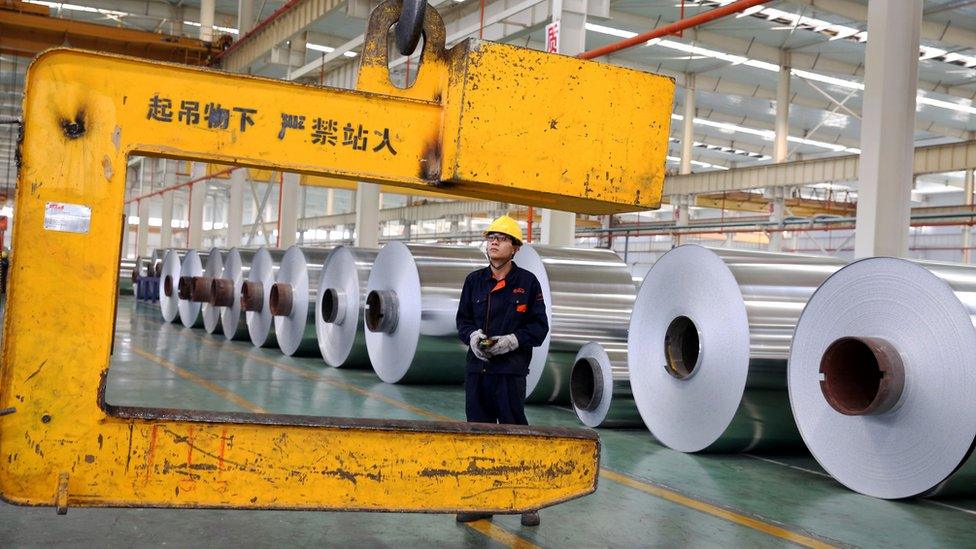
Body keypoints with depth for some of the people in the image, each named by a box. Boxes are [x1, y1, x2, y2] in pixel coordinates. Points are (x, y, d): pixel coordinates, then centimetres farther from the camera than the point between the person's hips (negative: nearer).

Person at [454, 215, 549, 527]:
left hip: (511, 370, -4)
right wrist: (472, 336, -5)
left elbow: (539, 326, 1)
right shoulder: (474, 280, 11)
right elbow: (463, 319, 16)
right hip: (476, 369, 4)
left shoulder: (527, 282, 0)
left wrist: (512, 340, -13)